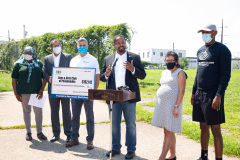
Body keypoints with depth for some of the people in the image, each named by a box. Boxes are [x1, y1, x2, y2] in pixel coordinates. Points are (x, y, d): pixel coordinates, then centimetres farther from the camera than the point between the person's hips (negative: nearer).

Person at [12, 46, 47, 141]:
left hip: (37, 92, 0)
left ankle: (39, 132, 11)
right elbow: (14, 79, 6)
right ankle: (28, 132, 19)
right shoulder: (19, 64, 7)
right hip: (24, 93, 0)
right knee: (26, 111, 7)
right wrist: (16, 93, -1)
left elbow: (44, 78, 7)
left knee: (38, 111, -2)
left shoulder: (39, 64, 9)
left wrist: (42, 90, -4)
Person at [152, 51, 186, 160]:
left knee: (168, 132, -6)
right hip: (162, 104, 7)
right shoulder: (164, 73, 17)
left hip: (172, 105, -7)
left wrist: (176, 107, -18)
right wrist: (158, 105, 17)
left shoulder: (180, 73, -4)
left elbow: (181, 91, -11)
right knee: (169, 132, 12)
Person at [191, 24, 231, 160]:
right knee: (204, 127, 14)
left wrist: (219, 96, -18)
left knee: (215, 130, -2)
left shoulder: (222, 49, -6)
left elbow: (226, 74, -11)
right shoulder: (201, 50, 16)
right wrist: (194, 93, 16)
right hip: (199, 95, 7)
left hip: (213, 96, -7)